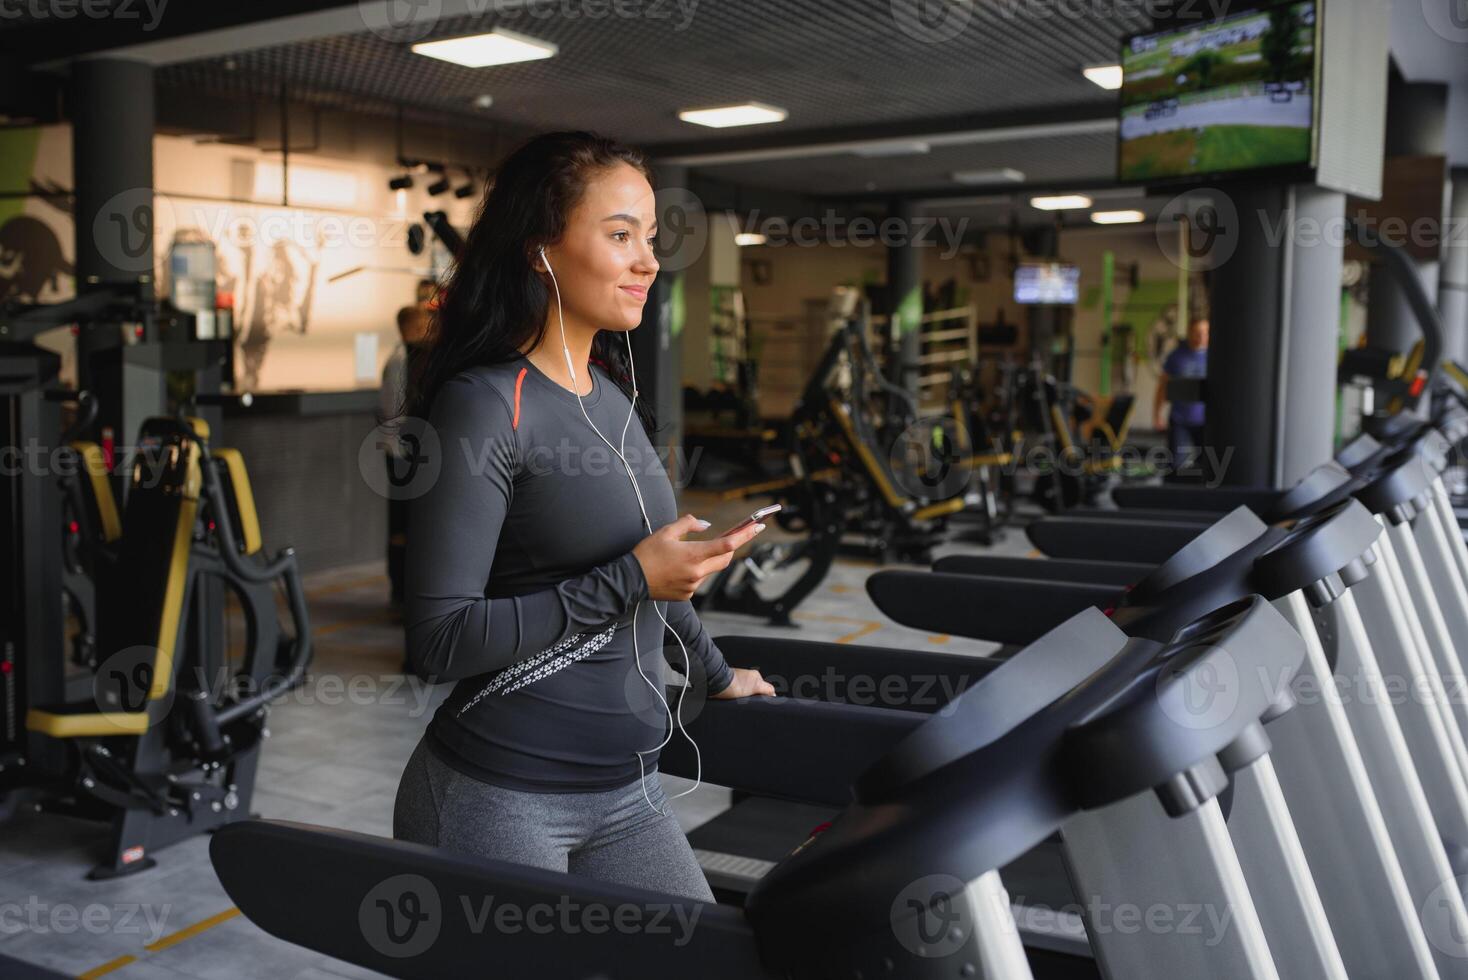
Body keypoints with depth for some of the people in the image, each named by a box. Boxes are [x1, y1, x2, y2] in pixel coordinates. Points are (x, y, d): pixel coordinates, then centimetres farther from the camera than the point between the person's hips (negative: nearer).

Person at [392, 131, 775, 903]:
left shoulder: (613, 398, 10)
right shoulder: (485, 406, -15)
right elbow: (440, 639, -19)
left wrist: (714, 674, 32)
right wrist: (629, 582, -20)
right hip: (501, 799, -7)